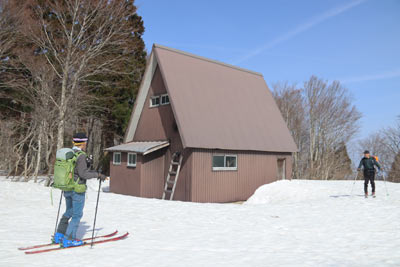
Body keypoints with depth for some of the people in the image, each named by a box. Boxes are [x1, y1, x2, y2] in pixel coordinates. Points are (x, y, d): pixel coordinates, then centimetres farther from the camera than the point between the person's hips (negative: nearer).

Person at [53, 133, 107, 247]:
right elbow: (83, 173, -25)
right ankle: (68, 240, 7)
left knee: (69, 212, 23)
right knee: (77, 215, 4)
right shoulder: (81, 156, -19)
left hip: (67, 189, 8)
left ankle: (59, 235, 27)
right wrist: (98, 174, -16)